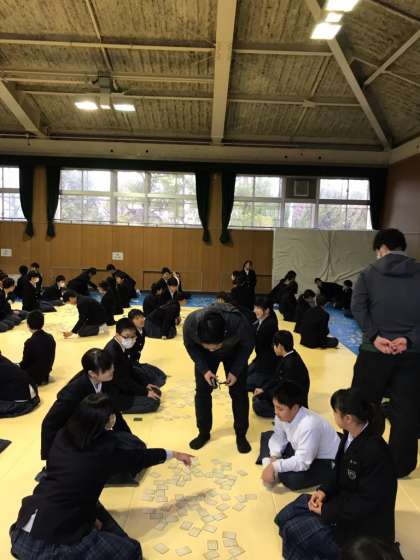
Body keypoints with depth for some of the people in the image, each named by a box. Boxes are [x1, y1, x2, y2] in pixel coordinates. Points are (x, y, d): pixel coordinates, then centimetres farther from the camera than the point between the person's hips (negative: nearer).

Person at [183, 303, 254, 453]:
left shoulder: (239, 324, -44)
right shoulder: (190, 323, -41)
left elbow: (248, 345, -19)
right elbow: (190, 346, -16)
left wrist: (235, 371, -21)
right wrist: (204, 369, -23)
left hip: (234, 353, -1)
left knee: (239, 393, 1)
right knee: (202, 391, 2)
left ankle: (241, 435, 19)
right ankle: (204, 433, 20)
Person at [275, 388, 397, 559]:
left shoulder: (375, 452, -33)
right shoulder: (351, 435, -7)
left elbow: (367, 502, -26)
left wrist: (327, 511, -20)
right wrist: (324, 491, -7)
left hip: (362, 522, -8)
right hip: (344, 500, 8)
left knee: (294, 531, -8)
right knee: (287, 515, 7)